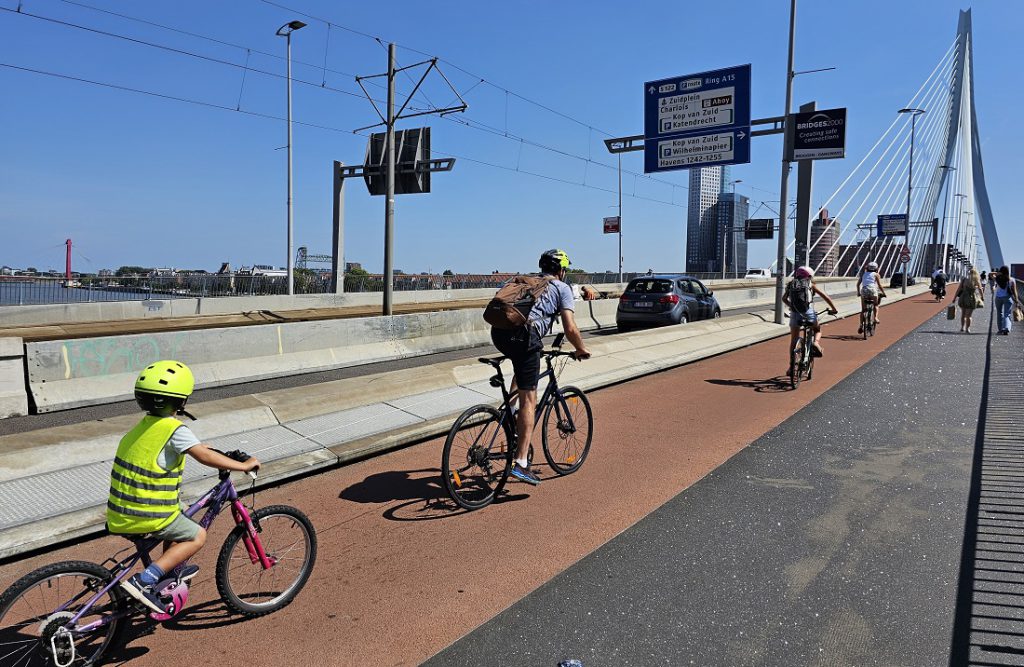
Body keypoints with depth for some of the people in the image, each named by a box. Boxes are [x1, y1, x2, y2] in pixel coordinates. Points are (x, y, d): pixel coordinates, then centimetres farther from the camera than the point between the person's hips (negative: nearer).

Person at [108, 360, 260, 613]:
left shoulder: (142, 426, 9)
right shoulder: (174, 430, -17)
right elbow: (205, 455, -26)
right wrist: (244, 466, -17)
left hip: (119, 516, 9)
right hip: (146, 518, -9)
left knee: (177, 519, 30)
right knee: (197, 536, 7)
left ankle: (174, 572, 41)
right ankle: (143, 581, -4)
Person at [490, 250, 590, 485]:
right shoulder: (562, 288, 16)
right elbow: (570, 328, 5)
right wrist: (581, 350, 23)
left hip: (498, 332, 6)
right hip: (523, 336, -6)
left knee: (523, 367, 37)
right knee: (528, 400, -1)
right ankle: (520, 462, -4)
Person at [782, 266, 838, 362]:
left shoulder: (791, 284, 19)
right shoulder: (810, 284, 13)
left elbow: (784, 298, 25)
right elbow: (825, 297, 11)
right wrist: (834, 309, 20)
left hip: (794, 313, 2)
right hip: (808, 312, -2)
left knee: (793, 340, 12)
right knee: (817, 329, 27)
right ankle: (816, 343, -4)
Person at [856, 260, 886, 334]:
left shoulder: (864, 274, 21)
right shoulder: (876, 274, 12)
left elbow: (858, 284, 16)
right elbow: (880, 286, 5)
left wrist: (858, 292, 27)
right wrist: (883, 293, 16)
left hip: (864, 290, 2)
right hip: (872, 290, -2)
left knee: (863, 309, 9)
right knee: (876, 305, 25)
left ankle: (861, 326, 1)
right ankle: (875, 318, 2)